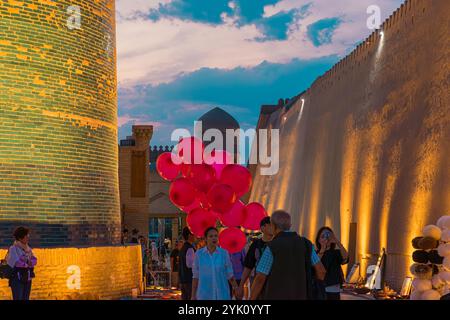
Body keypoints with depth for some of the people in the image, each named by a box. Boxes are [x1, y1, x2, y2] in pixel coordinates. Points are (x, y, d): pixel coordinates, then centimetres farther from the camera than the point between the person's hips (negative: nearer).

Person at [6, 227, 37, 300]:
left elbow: (34, 260, 4)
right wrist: (27, 263, -5)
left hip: (27, 278, 7)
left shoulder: (28, 248, 11)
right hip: (17, 278, -7)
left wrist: (29, 262, -17)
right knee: (18, 298, -8)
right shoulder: (13, 248, -10)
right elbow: (16, 262, -19)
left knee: (26, 298, 10)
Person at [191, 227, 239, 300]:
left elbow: (230, 274, 5)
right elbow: (195, 276, 6)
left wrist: (235, 287, -7)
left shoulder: (224, 253, 2)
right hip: (204, 295, 0)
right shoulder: (199, 254, 2)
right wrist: (193, 295, 5)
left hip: (222, 295, 0)